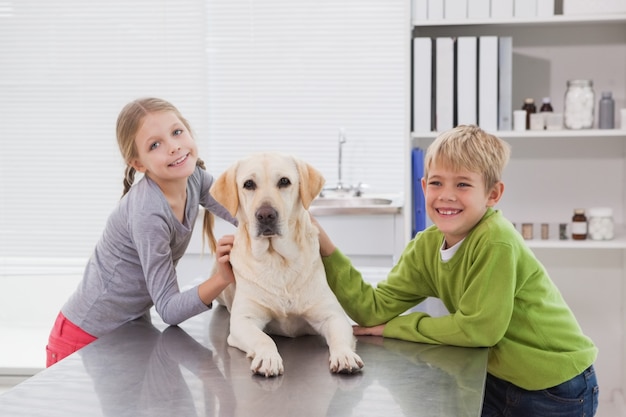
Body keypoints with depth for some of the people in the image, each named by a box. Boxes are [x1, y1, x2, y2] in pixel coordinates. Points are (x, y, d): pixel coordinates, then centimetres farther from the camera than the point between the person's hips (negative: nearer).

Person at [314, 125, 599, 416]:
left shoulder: (496, 240, -26)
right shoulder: (426, 246, -6)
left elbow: (479, 328, -23)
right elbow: (374, 309, -9)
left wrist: (396, 326, -14)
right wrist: (326, 248, -18)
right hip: (500, 379, 6)